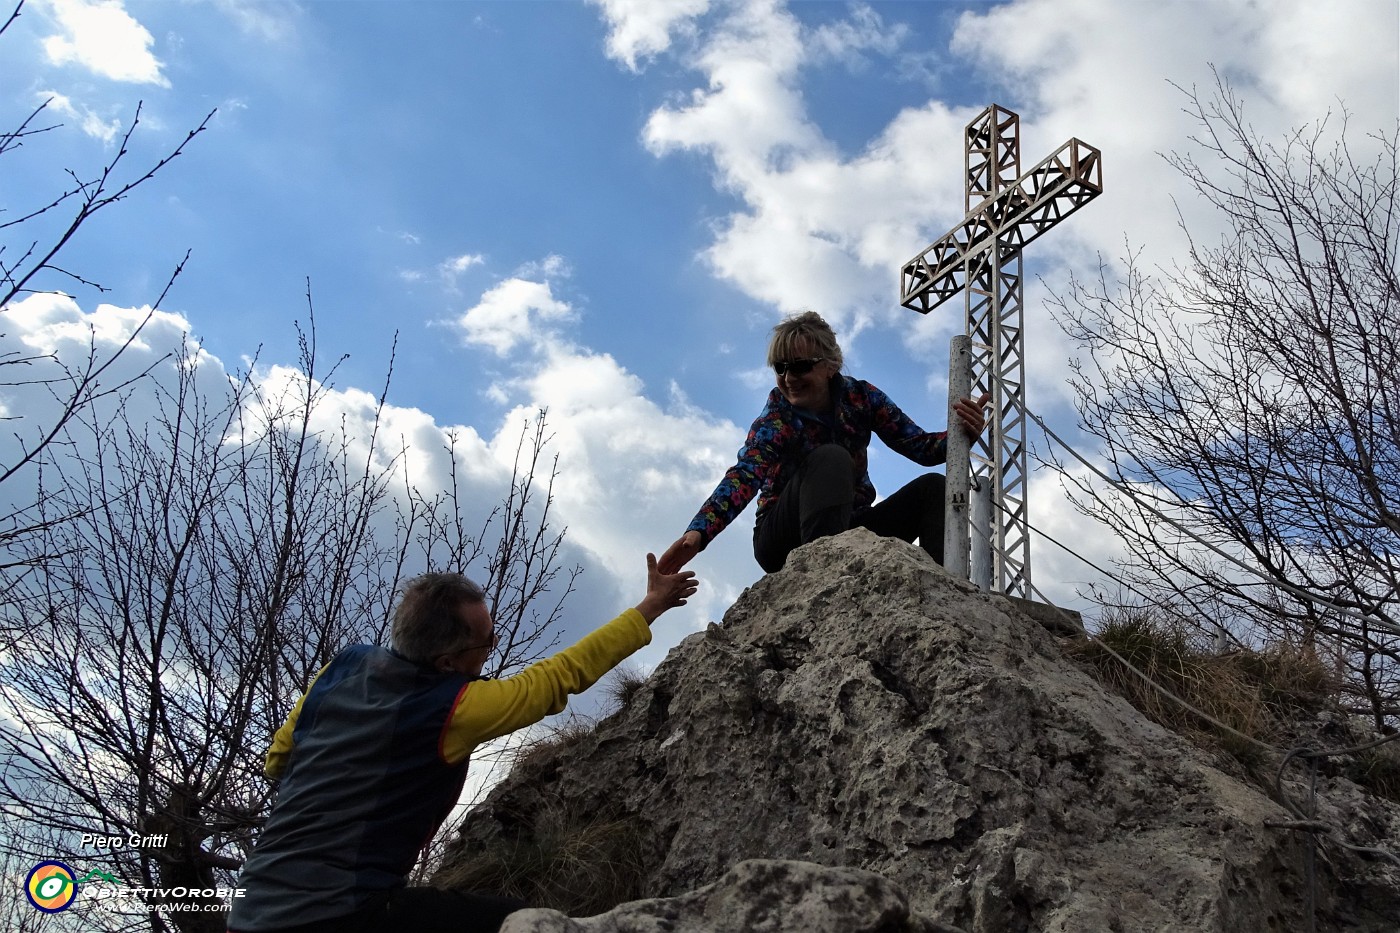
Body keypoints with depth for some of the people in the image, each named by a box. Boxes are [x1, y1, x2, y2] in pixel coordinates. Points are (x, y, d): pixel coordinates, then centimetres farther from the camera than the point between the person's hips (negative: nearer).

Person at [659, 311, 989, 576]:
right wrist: (698, 533, -50)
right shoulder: (775, 418, -15)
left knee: (932, 487, -13)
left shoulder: (860, 397, -4)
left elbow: (921, 447, -5)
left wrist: (962, 433, -28)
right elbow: (746, 474, -32)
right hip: (784, 541, -4)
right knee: (830, 458, -30)